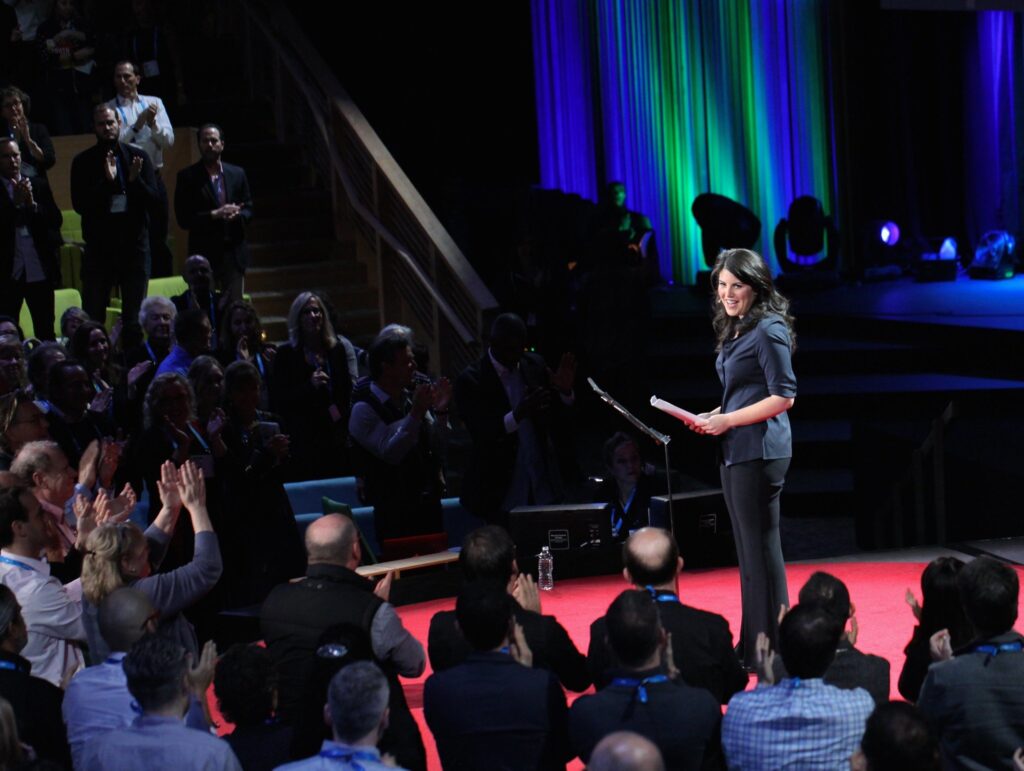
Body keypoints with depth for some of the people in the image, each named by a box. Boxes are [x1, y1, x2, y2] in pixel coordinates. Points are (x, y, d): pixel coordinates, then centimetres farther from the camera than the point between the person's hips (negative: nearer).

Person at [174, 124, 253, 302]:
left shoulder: (237, 174, 10)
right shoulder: (187, 177, -1)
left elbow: (248, 209, 13)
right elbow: (183, 219, -6)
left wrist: (236, 215, -10)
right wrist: (214, 215, -17)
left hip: (233, 252, 3)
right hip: (203, 252, -3)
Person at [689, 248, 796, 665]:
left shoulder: (768, 330, -13)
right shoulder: (735, 331, 15)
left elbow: (783, 397, -16)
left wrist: (727, 420, -15)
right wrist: (714, 416, 8)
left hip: (759, 450, -10)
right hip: (736, 453, 10)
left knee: (760, 548, -5)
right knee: (747, 550, 12)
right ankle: (751, 648, 18)